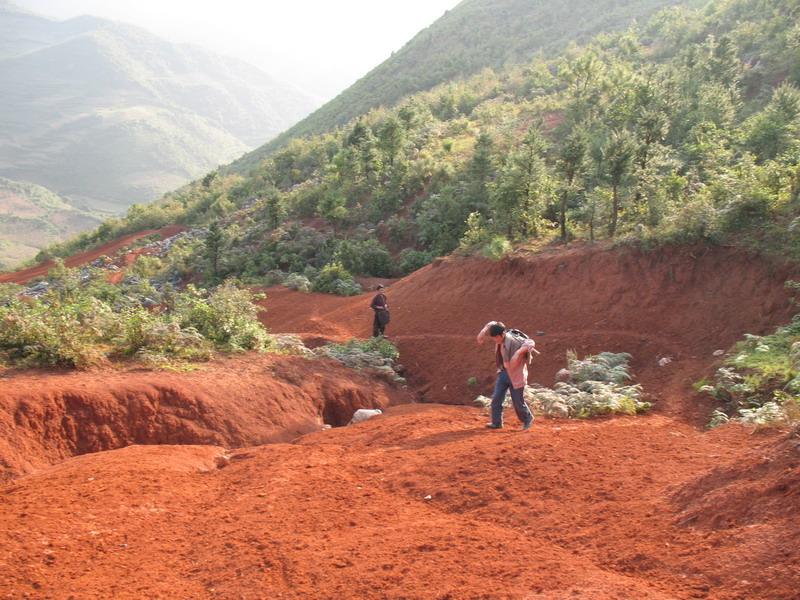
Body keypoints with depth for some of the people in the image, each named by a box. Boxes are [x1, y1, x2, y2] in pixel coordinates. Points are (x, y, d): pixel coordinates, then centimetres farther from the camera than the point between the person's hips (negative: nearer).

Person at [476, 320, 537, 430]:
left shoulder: (514, 341, -28)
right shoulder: (499, 337, -6)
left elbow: (530, 343, -38)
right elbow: (491, 325, 8)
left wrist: (519, 352, -51)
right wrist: (483, 332, -7)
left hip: (515, 375, -7)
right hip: (503, 372, 7)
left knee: (518, 402, 5)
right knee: (496, 398, 2)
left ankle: (528, 419, 29)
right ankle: (496, 422, 12)